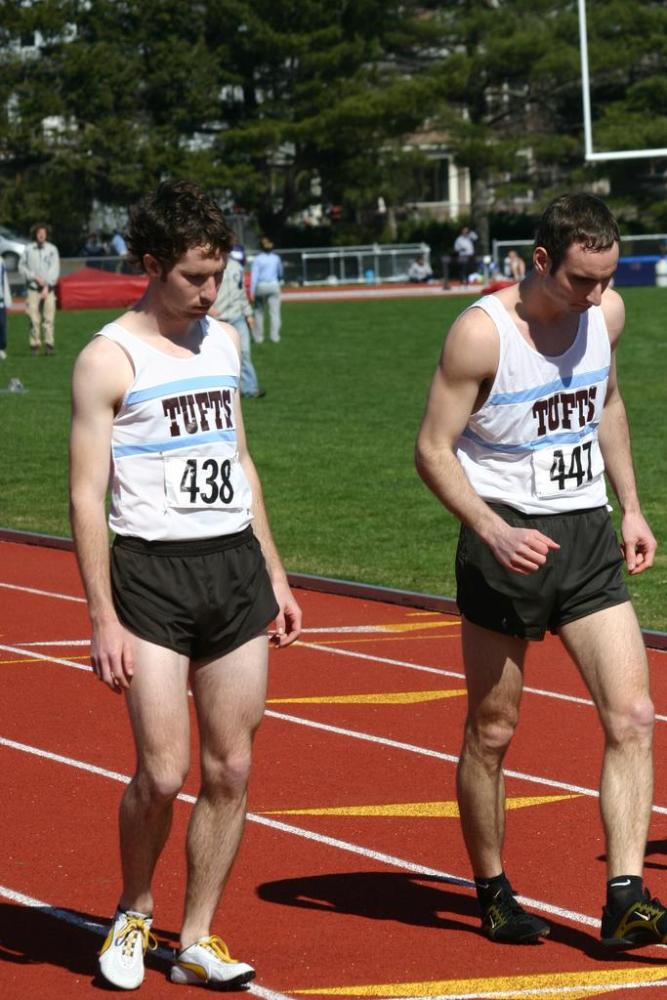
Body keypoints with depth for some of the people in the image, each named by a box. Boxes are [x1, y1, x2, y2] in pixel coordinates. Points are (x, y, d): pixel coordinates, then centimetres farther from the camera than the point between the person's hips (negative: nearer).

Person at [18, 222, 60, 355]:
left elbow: (55, 270, 1)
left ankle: (49, 344, -4)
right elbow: (22, 267, 7)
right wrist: (35, 277, -5)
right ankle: (35, 345, 0)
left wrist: (47, 286, -8)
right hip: (33, 289, 0)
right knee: (34, 319, -4)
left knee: (49, 318, -6)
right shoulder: (28, 249, 5)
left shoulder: (52, 249, 5)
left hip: (49, 289, 0)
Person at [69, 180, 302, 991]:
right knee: (162, 772, -9)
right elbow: (86, 496, -9)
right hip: (152, 572, -6)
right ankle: (132, 915, 17)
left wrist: (275, 575, 19)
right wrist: (103, 619, -13)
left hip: (237, 566, 6)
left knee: (230, 768, 4)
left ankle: (196, 940, 14)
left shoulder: (222, 342, 13)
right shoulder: (108, 360, -7)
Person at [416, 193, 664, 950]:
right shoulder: (481, 332, -15)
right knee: (492, 731, 6)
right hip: (507, 540, -5)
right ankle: (493, 894, 22)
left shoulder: (606, 312, 2)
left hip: (588, 537, 5)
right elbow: (433, 448, -13)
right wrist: (494, 531, -25)